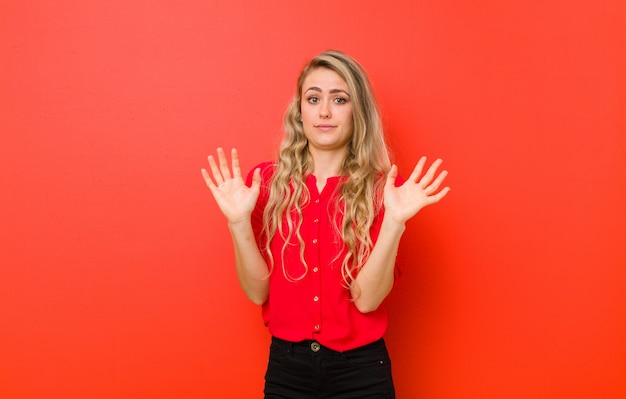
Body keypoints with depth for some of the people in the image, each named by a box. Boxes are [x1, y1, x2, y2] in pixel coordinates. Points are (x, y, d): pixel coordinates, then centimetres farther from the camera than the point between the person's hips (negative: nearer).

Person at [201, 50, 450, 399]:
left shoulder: (383, 188, -8)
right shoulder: (267, 181, -4)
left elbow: (366, 298, -15)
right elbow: (258, 291, -6)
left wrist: (394, 222, -26)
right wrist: (239, 221, -20)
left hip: (360, 370, -1)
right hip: (286, 367, 1)